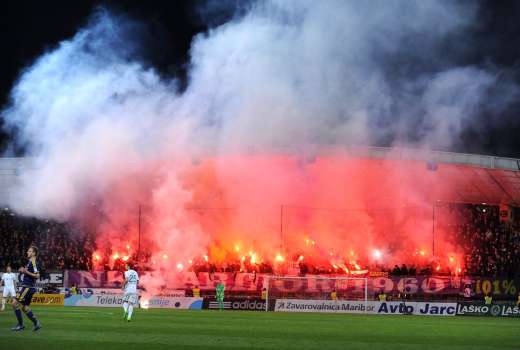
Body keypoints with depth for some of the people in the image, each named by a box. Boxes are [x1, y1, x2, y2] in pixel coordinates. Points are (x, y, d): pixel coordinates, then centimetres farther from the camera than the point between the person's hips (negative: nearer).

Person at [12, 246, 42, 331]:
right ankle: (36, 323, 14)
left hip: (27, 287, -10)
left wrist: (26, 272, -25)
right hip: (27, 287, 10)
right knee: (24, 307, 14)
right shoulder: (30, 262, 17)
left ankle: (20, 325, -5)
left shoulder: (33, 262, -14)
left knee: (15, 303, -9)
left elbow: (37, 276, -22)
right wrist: (23, 271, 16)